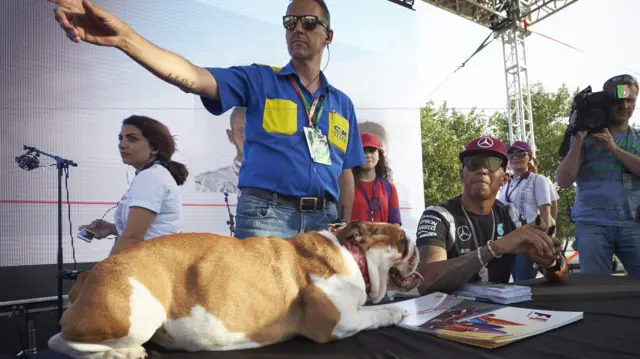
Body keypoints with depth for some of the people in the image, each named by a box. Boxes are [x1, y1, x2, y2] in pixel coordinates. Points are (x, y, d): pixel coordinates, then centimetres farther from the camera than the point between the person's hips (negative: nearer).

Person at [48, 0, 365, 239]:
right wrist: (124, 37, -27)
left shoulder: (342, 103, 14)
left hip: (323, 217, 4)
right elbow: (191, 78, -13)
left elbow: (345, 173, 15)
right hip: (267, 212, -3)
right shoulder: (258, 80, 3)